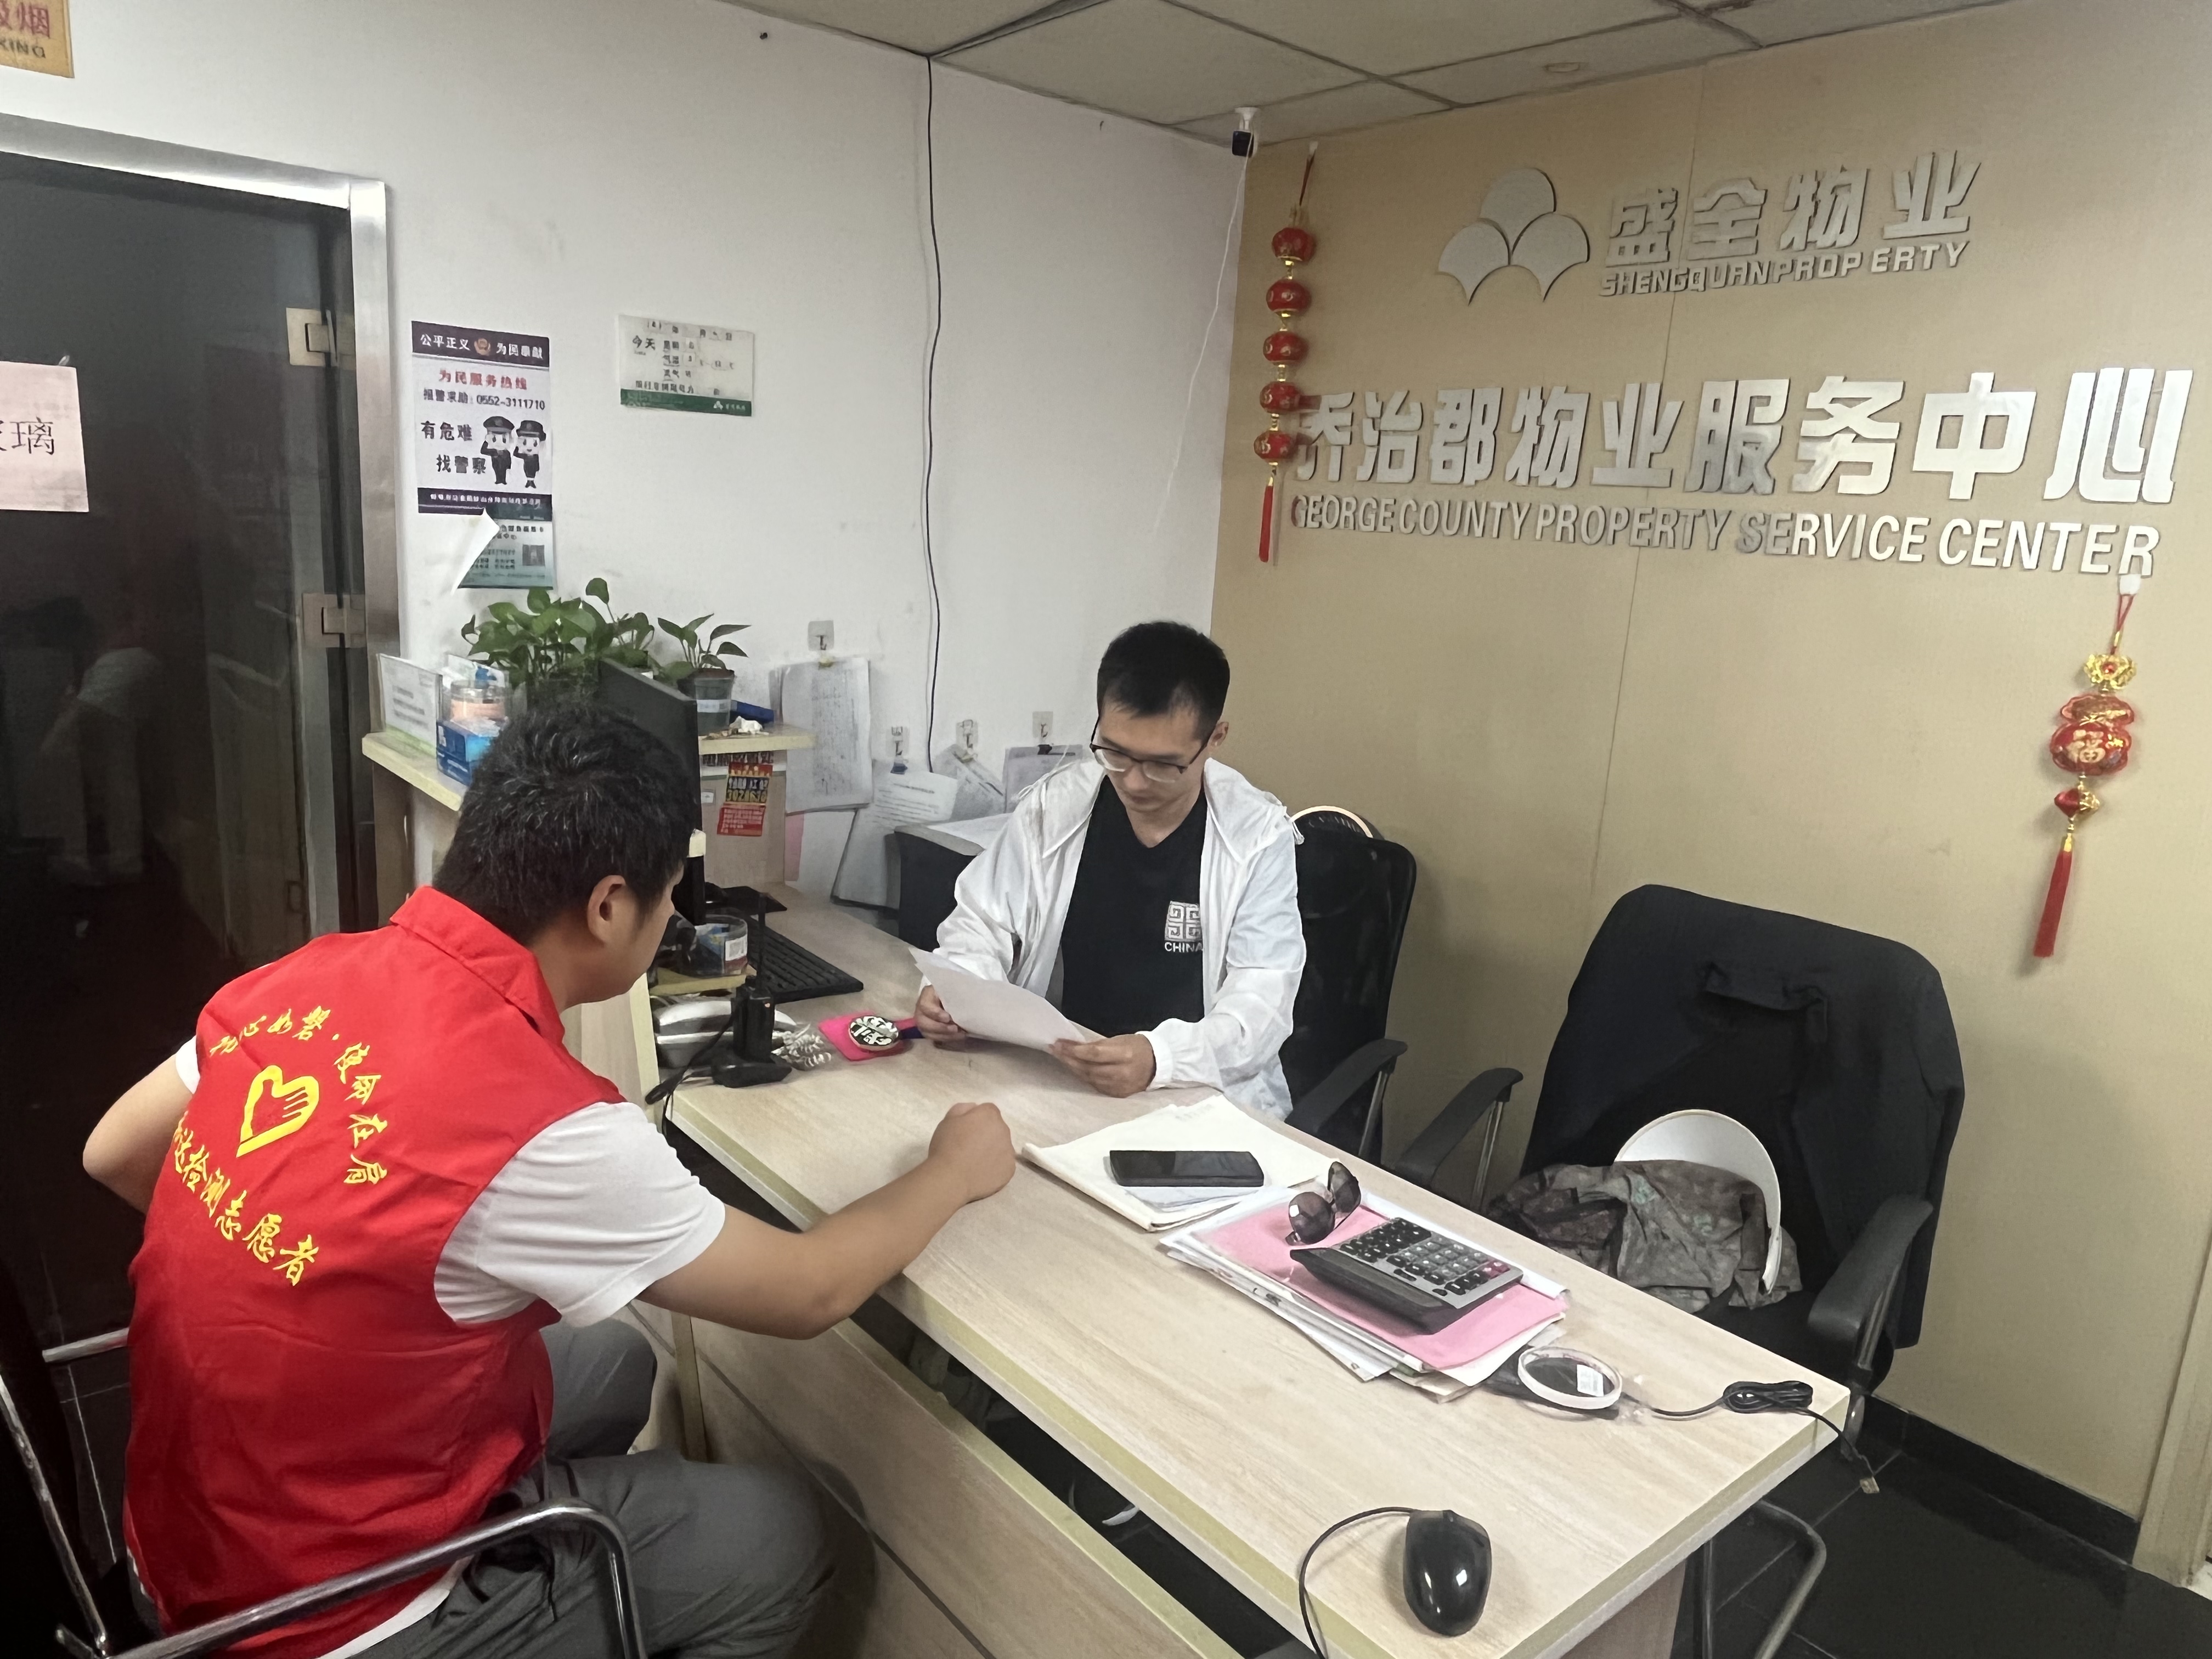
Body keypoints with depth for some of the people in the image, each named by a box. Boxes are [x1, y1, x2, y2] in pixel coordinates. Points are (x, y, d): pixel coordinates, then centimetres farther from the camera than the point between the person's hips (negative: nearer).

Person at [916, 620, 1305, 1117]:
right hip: (1055, 1080, 2)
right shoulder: (1052, 806, -2)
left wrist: (1160, 1057, -32)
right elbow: (983, 920, 8)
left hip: (1210, 1096, -2)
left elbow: (1261, 1001, -14)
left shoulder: (1258, 837, -9)